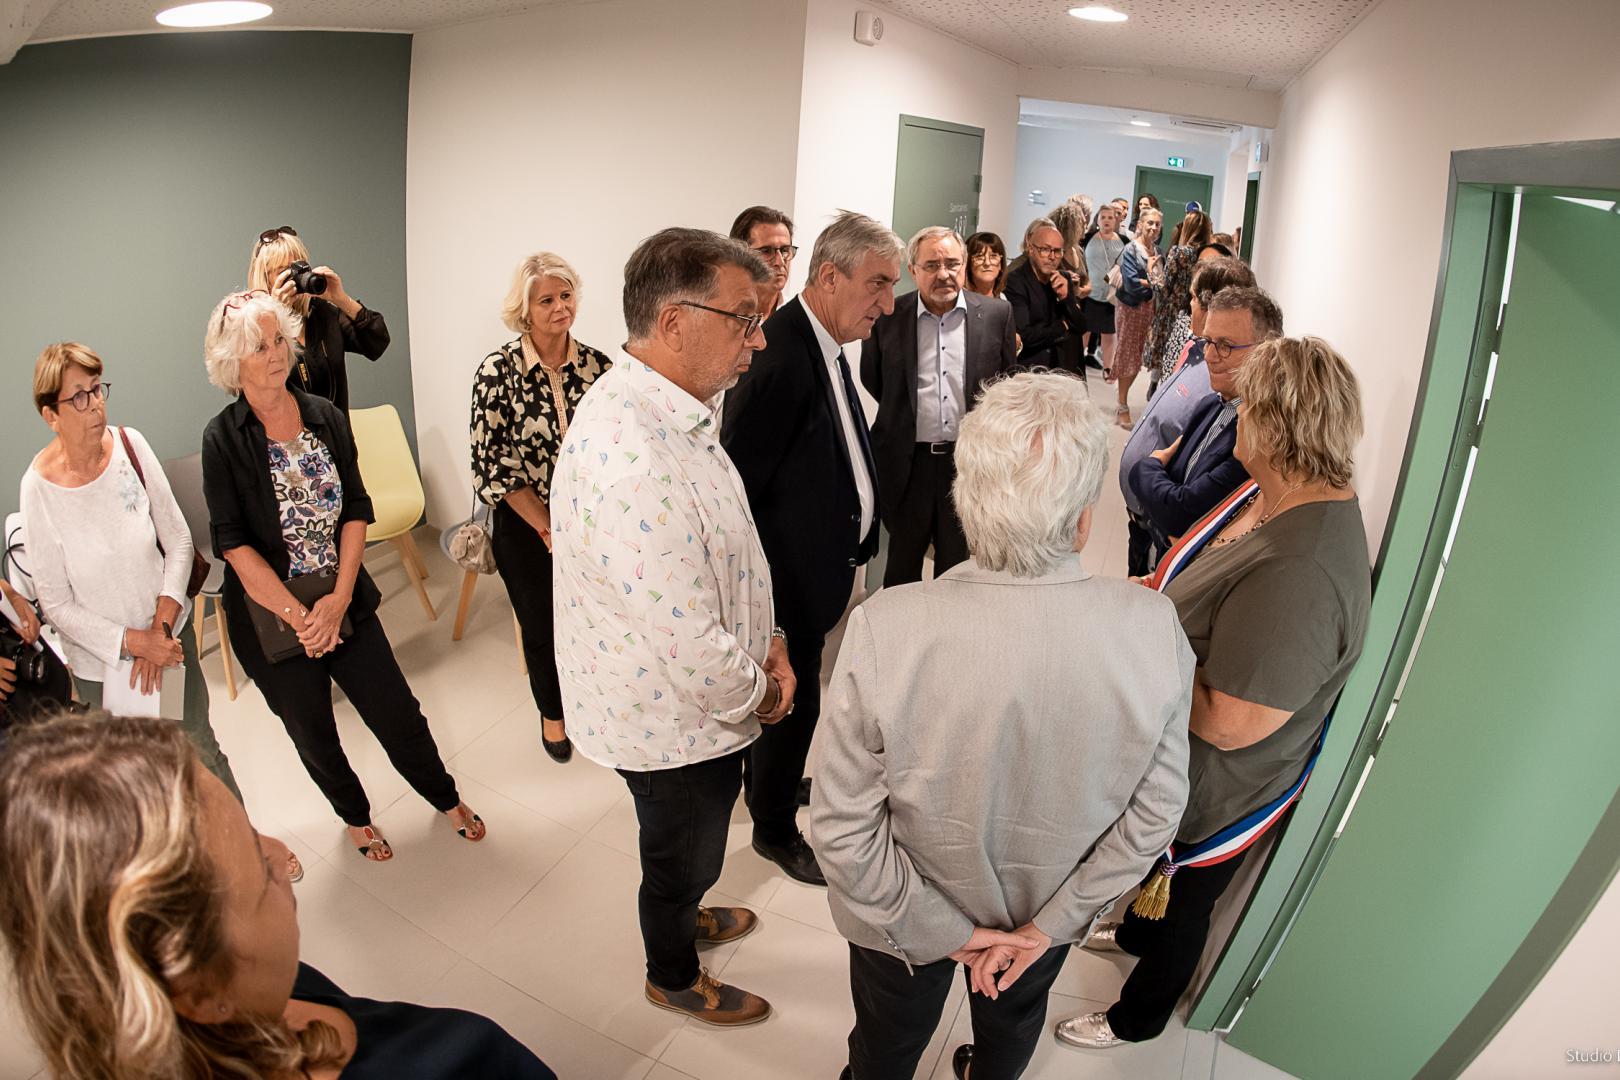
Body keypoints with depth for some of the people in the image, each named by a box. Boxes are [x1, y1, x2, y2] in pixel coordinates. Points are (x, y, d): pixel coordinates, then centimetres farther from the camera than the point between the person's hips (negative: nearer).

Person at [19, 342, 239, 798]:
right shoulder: (40, 487, -17)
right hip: (100, 664, -2)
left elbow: (179, 541, -4)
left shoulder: (130, 445, -11)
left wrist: (160, 627, -11)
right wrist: (134, 642, -17)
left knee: (202, 752, 17)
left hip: (169, 639, 2)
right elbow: (56, 605, -11)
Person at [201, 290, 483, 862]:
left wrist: (339, 599, -14)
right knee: (315, 737, 17)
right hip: (272, 617, -2)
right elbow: (234, 544, -15)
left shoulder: (325, 417, -2)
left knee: (398, 715, 10)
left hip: (344, 604, 2)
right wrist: (297, 615, -19)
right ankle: (355, 815, 44)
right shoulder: (223, 439, -11)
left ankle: (447, 799, 36)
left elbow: (356, 511, -4)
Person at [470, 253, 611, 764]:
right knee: (542, 626, 14)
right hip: (526, 526, -1)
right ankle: (552, 713, 41)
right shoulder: (498, 371, -13)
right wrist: (549, 529, -12)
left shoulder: (596, 365, -6)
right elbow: (494, 464, -12)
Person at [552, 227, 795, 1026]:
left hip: (693, 704, 8)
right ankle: (674, 977, 50)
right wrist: (758, 695, -14)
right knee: (682, 854, 21)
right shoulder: (632, 455, -37)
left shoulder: (669, 411, -2)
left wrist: (766, 639, 0)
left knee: (687, 847, 33)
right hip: (675, 724, -8)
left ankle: (683, 916, 62)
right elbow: (690, 649, -34)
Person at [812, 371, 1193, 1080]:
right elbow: (1155, 811, -16)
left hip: (905, 921, -2)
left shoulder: (884, 631, -36)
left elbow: (841, 825, -27)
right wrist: (1046, 925, -7)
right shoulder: (1155, 630, -28)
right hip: (1050, 908, 3)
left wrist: (943, 930, -14)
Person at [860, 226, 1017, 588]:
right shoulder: (888, 317, -4)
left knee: (958, 563, 14)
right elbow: (871, 378, 9)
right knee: (902, 561, 16)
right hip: (907, 462, 0)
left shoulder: (996, 314, -1)